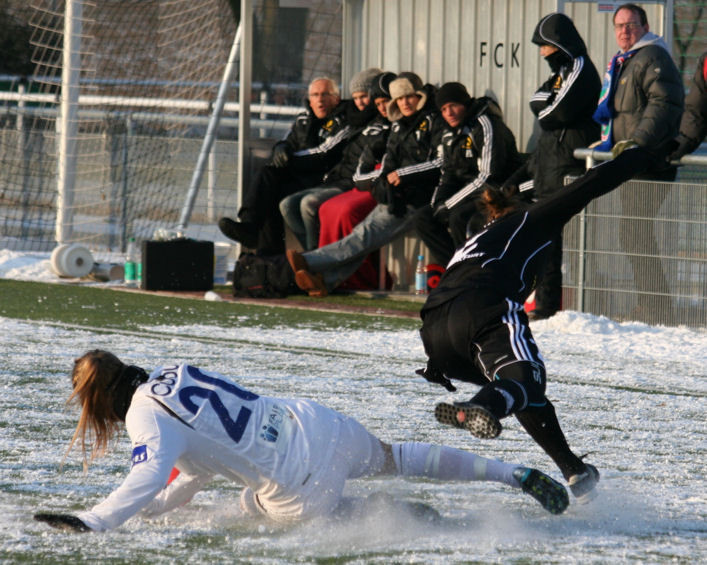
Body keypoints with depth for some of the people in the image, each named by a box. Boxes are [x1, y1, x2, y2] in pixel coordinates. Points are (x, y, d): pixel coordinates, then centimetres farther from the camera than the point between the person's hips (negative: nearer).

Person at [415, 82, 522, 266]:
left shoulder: (485, 126, -17)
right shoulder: (450, 135, 12)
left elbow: (488, 176, -22)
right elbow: (448, 176, 18)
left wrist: (449, 204, -19)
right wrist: (437, 202, -4)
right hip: (470, 195, 9)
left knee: (459, 218, -32)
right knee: (424, 218, -1)